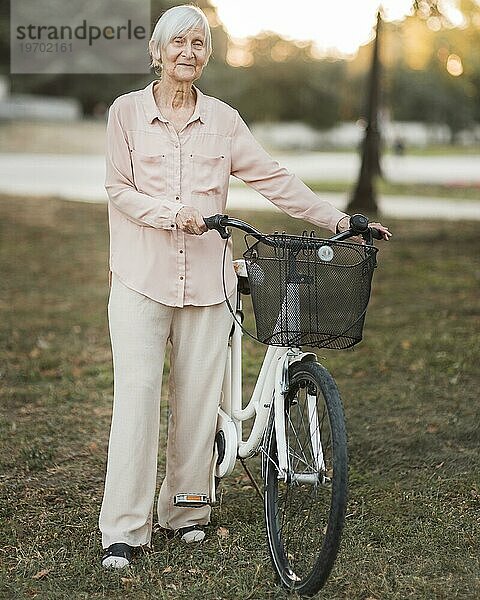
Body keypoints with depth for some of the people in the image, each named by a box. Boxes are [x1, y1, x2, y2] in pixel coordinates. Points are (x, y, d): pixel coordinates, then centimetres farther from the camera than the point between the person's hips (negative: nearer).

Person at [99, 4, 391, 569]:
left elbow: (273, 178, 8)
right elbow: (119, 189, 0)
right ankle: (123, 529, -1)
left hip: (205, 277, 2)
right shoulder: (127, 110, 4)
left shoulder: (221, 118, 9)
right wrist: (173, 212, -16)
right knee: (137, 394, -6)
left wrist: (337, 219, 4)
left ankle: (186, 510, 19)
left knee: (197, 396, 4)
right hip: (141, 275, -2)